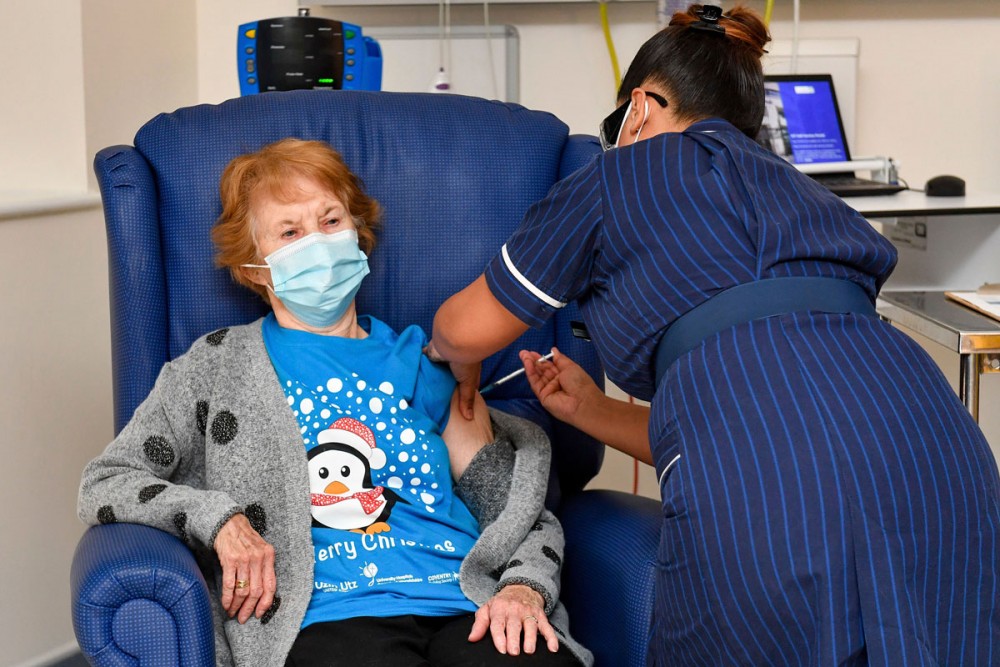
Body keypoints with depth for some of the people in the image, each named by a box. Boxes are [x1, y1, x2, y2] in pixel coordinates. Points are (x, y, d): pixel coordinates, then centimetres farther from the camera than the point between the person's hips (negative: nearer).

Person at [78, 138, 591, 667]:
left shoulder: (423, 361, 23)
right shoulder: (217, 367, 17)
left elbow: (521, 509, 20)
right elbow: (101, 486, 12)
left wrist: (524, 588, -2)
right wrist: (218, 518, -5)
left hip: (466, 607, 3)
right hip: (327, 618, -2)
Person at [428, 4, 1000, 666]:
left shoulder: (627, 170, 16)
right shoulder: (793, 190, 34)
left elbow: (463, 332, 24)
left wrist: (461, 366, 47)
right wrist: (590, 409, 42)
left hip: (770, 495, -6)